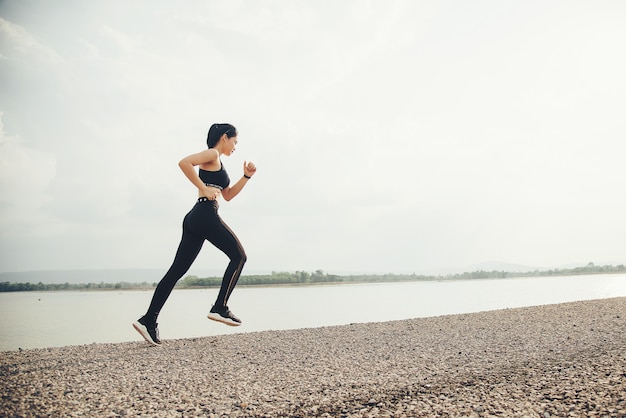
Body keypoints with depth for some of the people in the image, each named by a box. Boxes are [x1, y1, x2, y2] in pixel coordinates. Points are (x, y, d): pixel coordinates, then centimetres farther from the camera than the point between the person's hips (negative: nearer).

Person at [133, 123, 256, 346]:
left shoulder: (217, 163, 28)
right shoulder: (212, 154, -1)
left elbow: (228, 195, 31)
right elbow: (184, 162, -19)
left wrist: (246, 176, 21)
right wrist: (204, 189, -17)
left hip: (195, 219, 9)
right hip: (205, 214, -9)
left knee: (177, 270, 4)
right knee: (238, 256, 0)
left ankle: (149, 320, 2)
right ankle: (220, 307, -3)